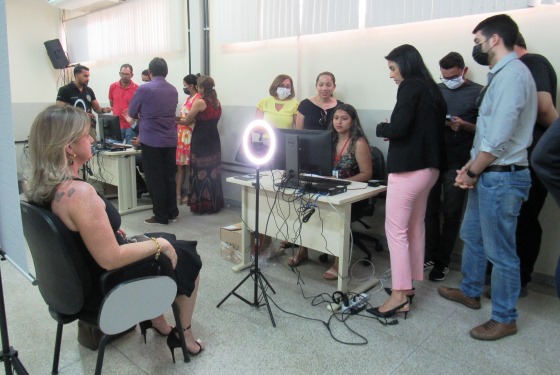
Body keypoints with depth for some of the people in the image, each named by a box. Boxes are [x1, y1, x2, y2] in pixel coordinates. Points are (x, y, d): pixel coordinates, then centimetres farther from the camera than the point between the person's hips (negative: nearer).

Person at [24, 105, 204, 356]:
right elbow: (111, 259, -31)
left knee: (154, 245, 28)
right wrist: (160, 244, -18)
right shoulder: (79, 192, -33)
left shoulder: (38, 186, -4)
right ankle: (185, 335, 27)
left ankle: (157, 322, 37)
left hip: (76, 279, 9)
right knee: (186, 258, 11)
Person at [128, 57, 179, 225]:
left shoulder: (144, 89, -10)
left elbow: (132, 113, 0)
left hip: (151, 140, -5)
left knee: (155, 179, 2)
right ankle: (172, 213, 16)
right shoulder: (173, 90, 7)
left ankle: (161, 216, 7)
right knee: (169, 177, 11)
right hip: (170, 140, 5)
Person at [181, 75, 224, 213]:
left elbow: (187, 121, -4)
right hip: (214, 141, 7)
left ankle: (202, 205, 7)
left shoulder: (200, 102, -13)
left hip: (200, 142, -7)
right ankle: (215, 204, 18)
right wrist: (194, 119, 20)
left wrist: (178, 120, 15)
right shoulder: (217, 103, 9)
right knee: (213, 172, 11)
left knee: (201, 173, 1)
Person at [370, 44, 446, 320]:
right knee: (415, 228, 15)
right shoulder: (431, 89, 16)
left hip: (408, 169, -10)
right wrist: (391, 131, 10)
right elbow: (427, 128, 16)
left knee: (396, 231, -5)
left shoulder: (410, 87, -9)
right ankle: (407, 284, 26)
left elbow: (399, 127, -20)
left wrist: (381, 128, 0)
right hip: (428, 167, 10)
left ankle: (399, 296, -2)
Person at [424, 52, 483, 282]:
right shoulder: (435, 90, 11)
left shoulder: (478, 93, -1)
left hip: (458, 162, -3)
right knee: (430, 209, 7)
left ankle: (443, 261, 14)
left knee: (451, 213, 4)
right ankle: (430, 254, 21)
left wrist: (465, 126, -18)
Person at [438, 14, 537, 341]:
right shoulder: (501, 74, 14)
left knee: (501, 251, 2)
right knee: (472, 236, 22)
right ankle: (471, 291, 40)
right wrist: (470, 167, 9)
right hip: (488, 175, 10)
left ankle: (505, 319, 19)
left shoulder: (512, 74, -17)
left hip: (501, 178, -10)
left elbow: (498, 138, -23)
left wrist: (472, 172, -11)